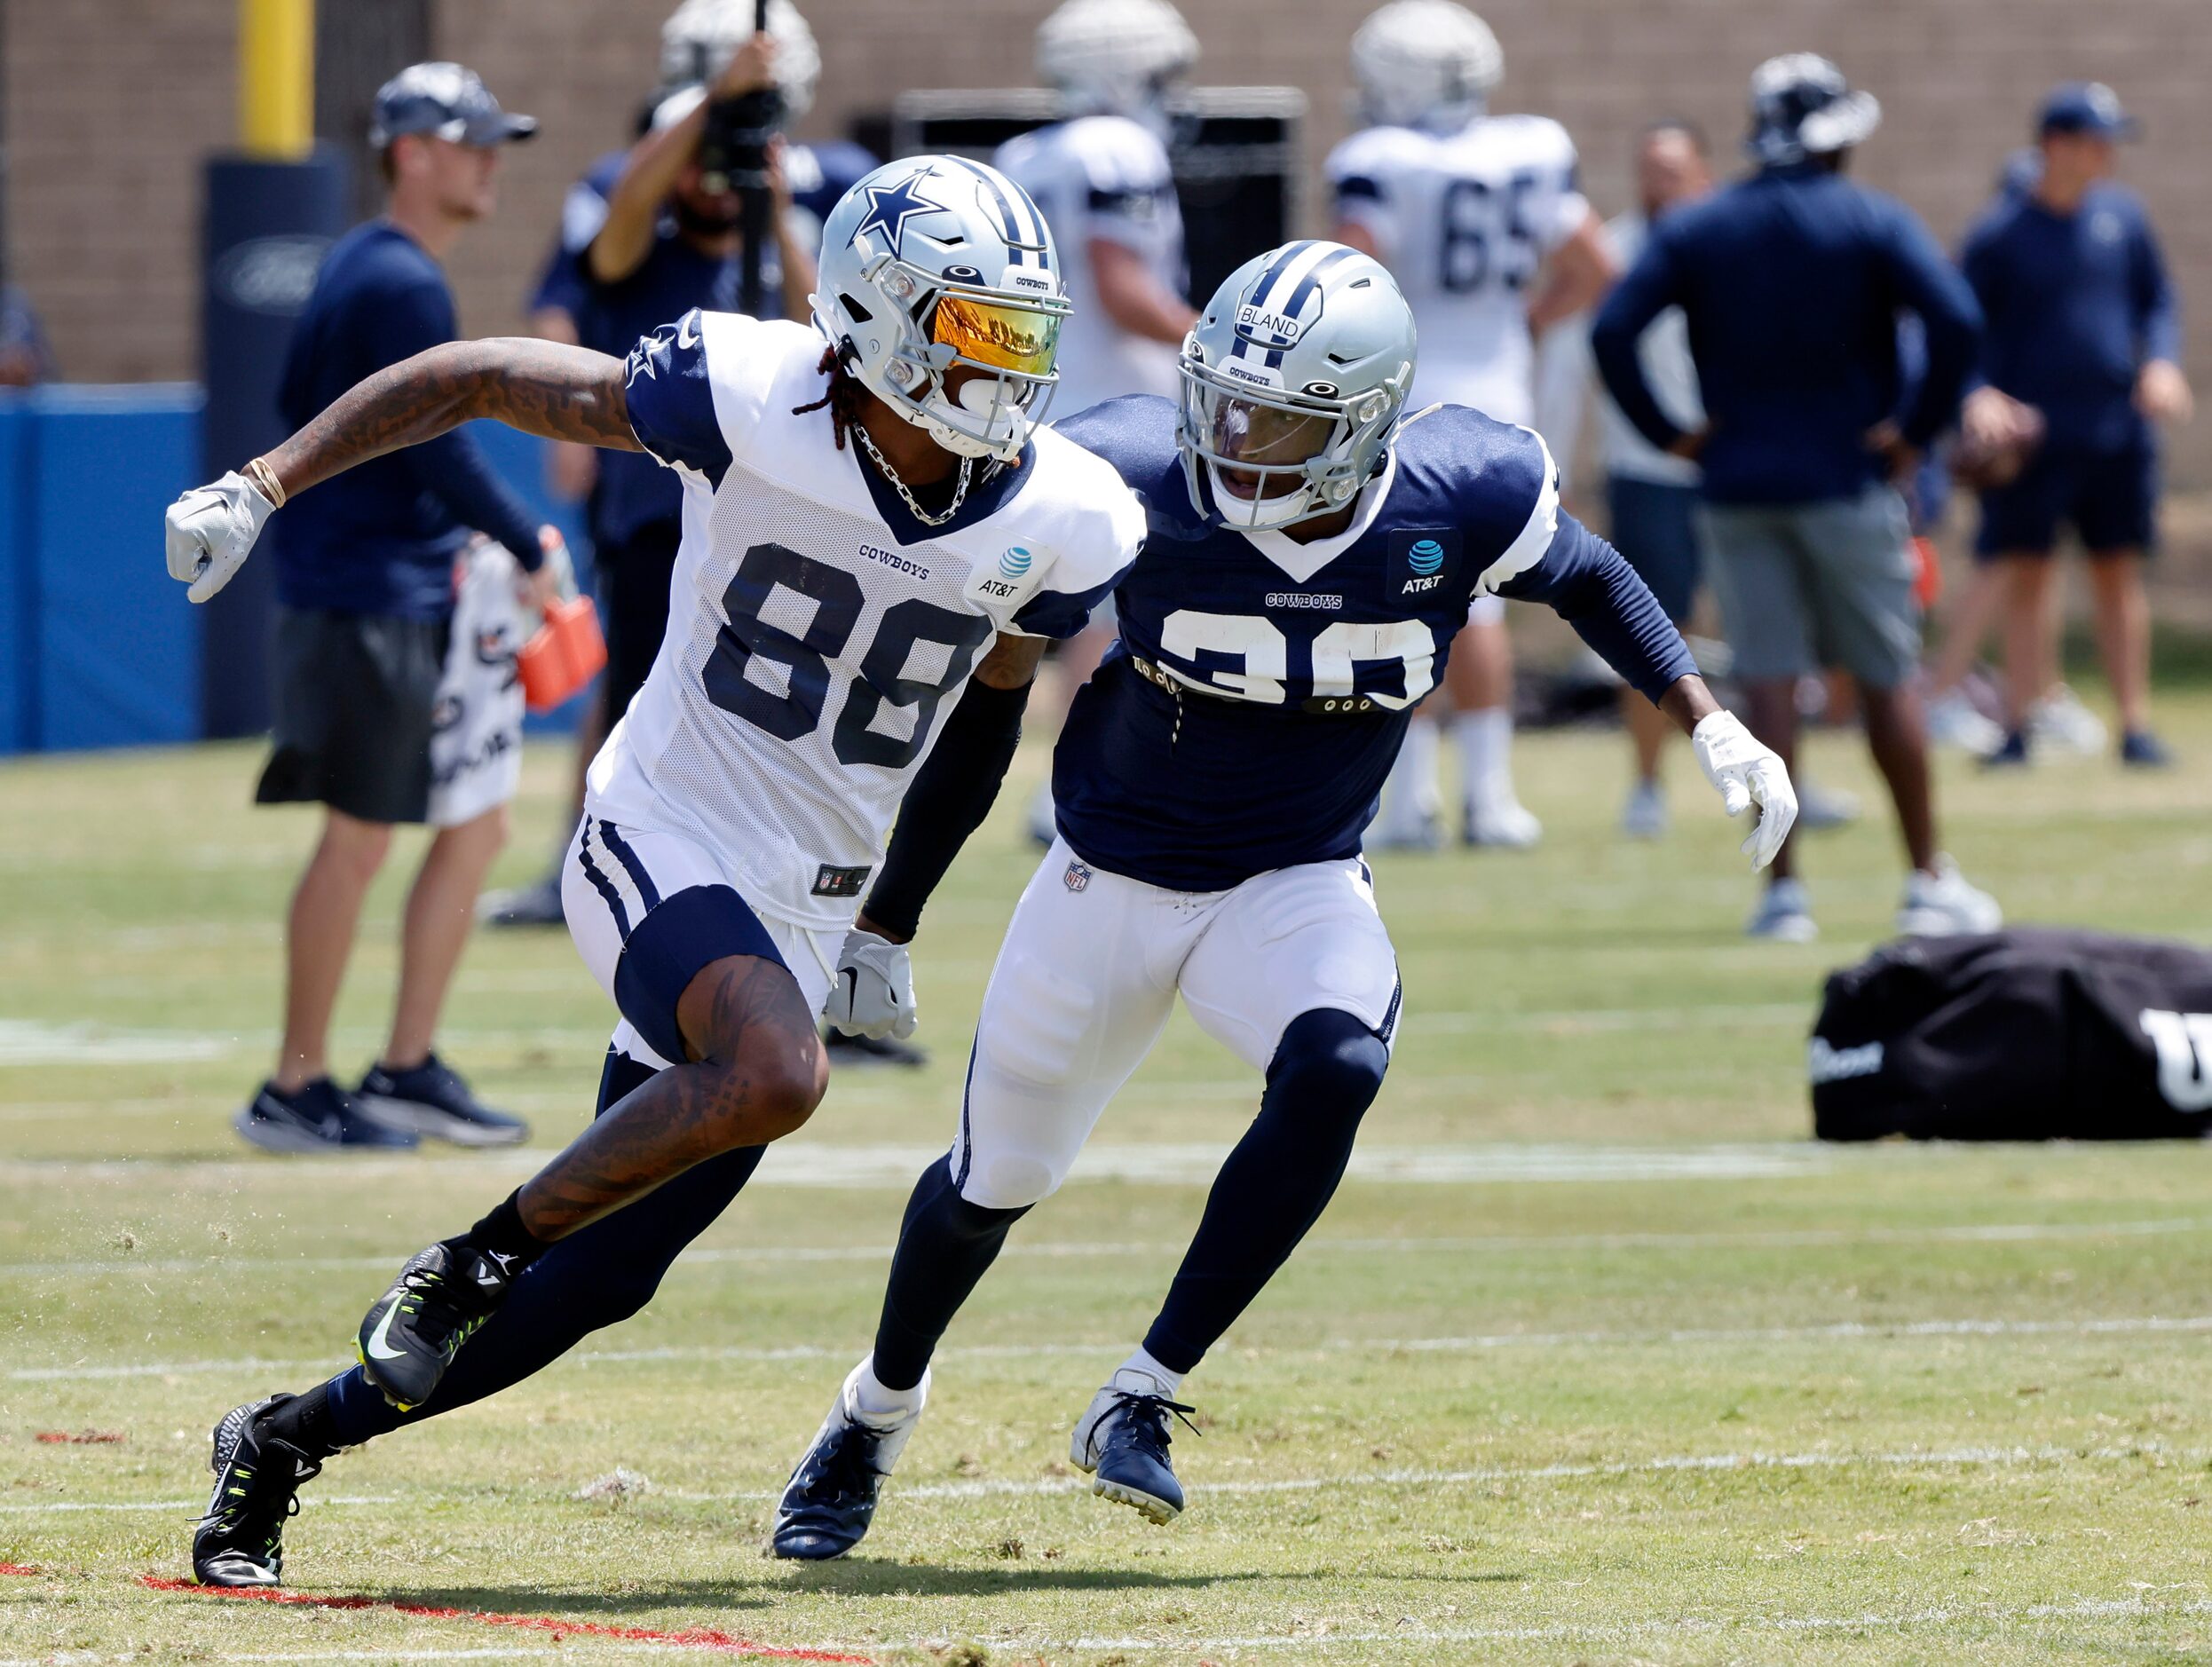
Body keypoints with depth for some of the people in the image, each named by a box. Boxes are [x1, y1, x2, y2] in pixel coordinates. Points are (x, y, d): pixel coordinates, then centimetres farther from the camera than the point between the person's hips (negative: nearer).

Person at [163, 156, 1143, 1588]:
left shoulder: (1059, 525, -4)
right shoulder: (754, 401, -16)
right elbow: (477, 380, -5)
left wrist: (888, 927, 21)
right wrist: (266, 487, -10)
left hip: (805, 914, 5)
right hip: (667, 839, -5)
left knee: (603, 1279, 5)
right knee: (775, 1076, -35)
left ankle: (289, 1438, 24)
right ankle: (467, 1262, -15)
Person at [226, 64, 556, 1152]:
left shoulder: (358, 268, 15)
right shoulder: (401, 284, -16)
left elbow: (298, 402, 21)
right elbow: (437, 450, -20)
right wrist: (529, 548, -10)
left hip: (419, 601, 10)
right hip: (369, 601, -10)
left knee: (476, 822, 10)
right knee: (359, 838, -5)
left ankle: (408, 1070, 13)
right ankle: (296, 1092, 1)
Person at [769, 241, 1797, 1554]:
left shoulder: (1462, 500, -18)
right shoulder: (1131, 484, -24)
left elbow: (1587, 579, 5)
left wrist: (1713, 725, -3)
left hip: (1298, 888, 0)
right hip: (1110, 882, 0)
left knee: (1335, 1071, -31)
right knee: (993, 1183, 12)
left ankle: (1144, 1397, -19)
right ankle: (880, 1408, 43)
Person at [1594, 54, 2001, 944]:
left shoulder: (1693, 230, 4)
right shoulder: (1871, 222, -4)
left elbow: (1612, 332, -6)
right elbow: (1957, 322, -17)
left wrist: (1669, 433, 1)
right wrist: (1918, 430, -7)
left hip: (1738, 484, 2)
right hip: (1847, 481, -2)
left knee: (1769, 681, 1)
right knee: (1885, 679, 6)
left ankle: (1782, 890, -3)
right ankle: (1929, 881, 8)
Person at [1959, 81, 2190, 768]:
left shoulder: (2122, 214, 7)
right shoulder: (2000, 233, -5)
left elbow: (2158, 299, 17)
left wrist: (2162, 362, -2)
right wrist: (1979, 394, -21)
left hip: (2117, 425, 3)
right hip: (2031, 429, -3)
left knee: (2119, 573, 6)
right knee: (2027, 575, -3)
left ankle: (2135, 725, 8)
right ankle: (2020, 727, 0)